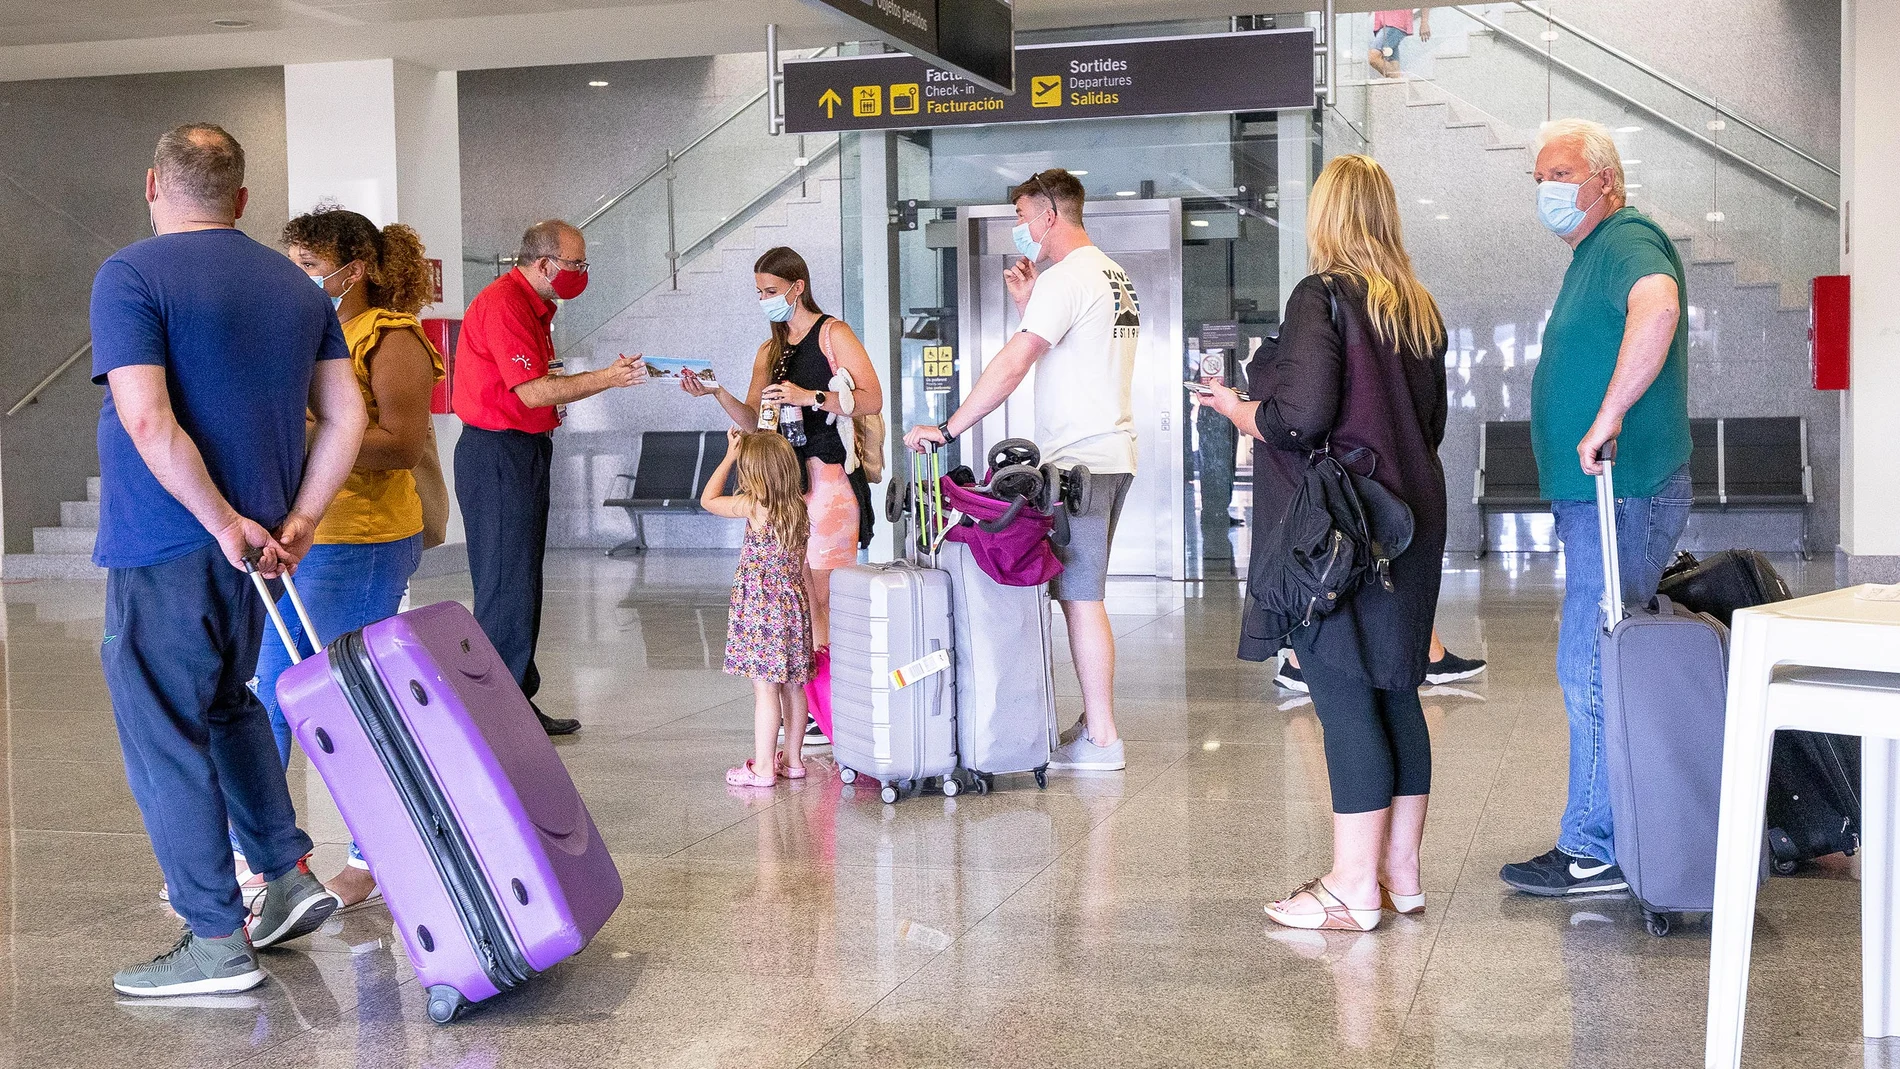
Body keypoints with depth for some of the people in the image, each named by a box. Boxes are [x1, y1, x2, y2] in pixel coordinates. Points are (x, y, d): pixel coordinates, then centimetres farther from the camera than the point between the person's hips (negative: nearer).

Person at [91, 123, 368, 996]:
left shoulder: (130, 277, -10)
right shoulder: (297, 286, 9)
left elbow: (148, 420, -21)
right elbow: (345, 416, 6)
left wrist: (227, 524, -16)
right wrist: (297, 521, 4)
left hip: (165, 550, -7)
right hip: (252, 547, 7)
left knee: (166, 740, 2)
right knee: (227, 707, 25)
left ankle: (217, 942, 5)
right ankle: (290, 876, 23)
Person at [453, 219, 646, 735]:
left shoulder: (535, 305, 16)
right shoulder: (503, 303, -16)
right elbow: (532, 391, -21)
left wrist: (609, 375, 7)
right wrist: (605, 378, -18)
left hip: (526, 450, 11)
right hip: (496, 452, -11)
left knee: (522, 582, 12)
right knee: (507, 584, -8)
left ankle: (520, 704, 19)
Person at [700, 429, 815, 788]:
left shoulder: (753, 506, -13)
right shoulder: (802, 506, 0)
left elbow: (708, 499, 1)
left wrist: (730, 456, 6)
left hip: (760, 608, -6)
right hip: (794, 606, 6)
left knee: (765, 689, -4)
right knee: (792, 686, 13)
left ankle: (763, 768, 0)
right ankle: (792, 759, 23)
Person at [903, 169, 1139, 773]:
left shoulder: (1066, 278, -12)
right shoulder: (1115, 276, 19)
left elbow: (1012, 367, -19)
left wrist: (947, 430, -16)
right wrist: (1028, 306, 17)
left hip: (1078, 460, -10)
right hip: (1113, 454, 10)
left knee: (1080, 598, -6)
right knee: (1082, 594, 13)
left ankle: (1102, 740, -3)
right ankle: (1095, 722, 17)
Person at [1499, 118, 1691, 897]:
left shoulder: (1627, 240, -13)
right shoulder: (1591, 257, 21)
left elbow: (1658, 305, -36)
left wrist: (1606, 419, -35)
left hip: (1622, 493, -11)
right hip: (1598, 494, 11)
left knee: (1592, 667, -6)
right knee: (1599, 667, 15)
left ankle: (1594, 850, 1)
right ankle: (1604, 838, 25)